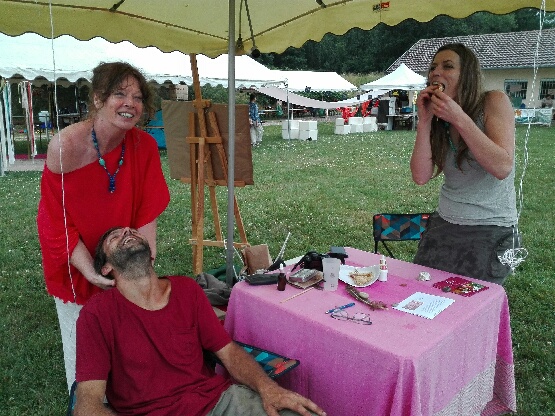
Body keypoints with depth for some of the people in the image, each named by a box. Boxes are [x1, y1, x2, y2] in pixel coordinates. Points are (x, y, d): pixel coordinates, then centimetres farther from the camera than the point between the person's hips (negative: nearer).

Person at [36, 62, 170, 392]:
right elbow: (58, 223, -19)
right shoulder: (66, 146, -24)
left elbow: (147, 212, -10)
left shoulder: (144, 145, -14)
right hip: (75, 264, -3)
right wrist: (93, 274, -23)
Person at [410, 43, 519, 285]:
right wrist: (424, 121, -13)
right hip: (443, 226, 5)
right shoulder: (438, 120, 4)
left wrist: (459, 118, -24)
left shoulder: (494, 102, -9)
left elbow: (502, 167, -22)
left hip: (491, 231, -5)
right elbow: (421, 177, -7)